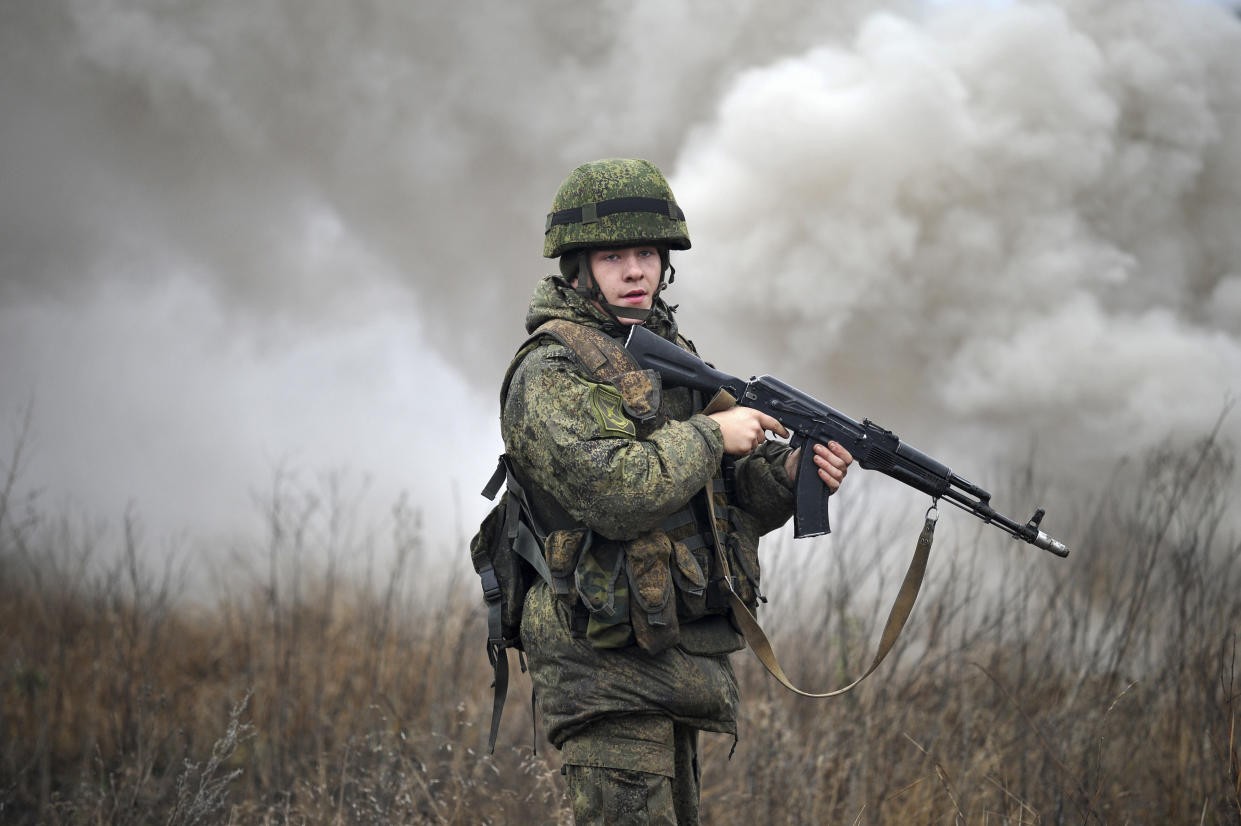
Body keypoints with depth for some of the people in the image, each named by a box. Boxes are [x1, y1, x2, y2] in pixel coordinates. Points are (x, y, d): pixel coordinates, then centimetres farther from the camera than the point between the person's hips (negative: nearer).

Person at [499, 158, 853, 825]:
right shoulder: (551, 371, -12)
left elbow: (729, 502, 16)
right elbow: (614, 493, -27)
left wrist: (792, 475, -4)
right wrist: (710, 434, -16)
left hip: (677, 664, 9)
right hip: (608, 670, -9)